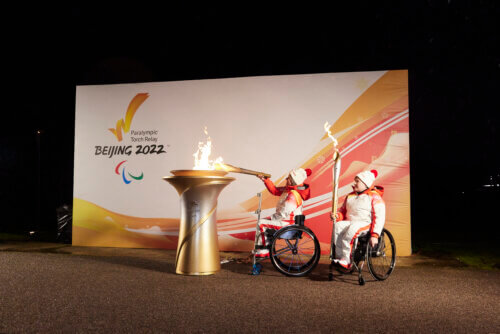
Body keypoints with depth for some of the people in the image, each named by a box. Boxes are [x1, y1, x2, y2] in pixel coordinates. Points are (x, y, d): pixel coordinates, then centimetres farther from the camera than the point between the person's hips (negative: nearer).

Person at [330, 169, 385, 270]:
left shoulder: (374, 196, 1)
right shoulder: (350, 196, 20)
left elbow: (379, 217, -7)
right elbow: (343, 211, 24)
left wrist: (374, 235, -19)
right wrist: (337, 215, -3)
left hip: (366, 223, -5)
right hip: (350, 222, 6)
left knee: (353, 228, -38)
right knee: (338, 226, -27)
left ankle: (345, 260, -35)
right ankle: (339, 256, -30)